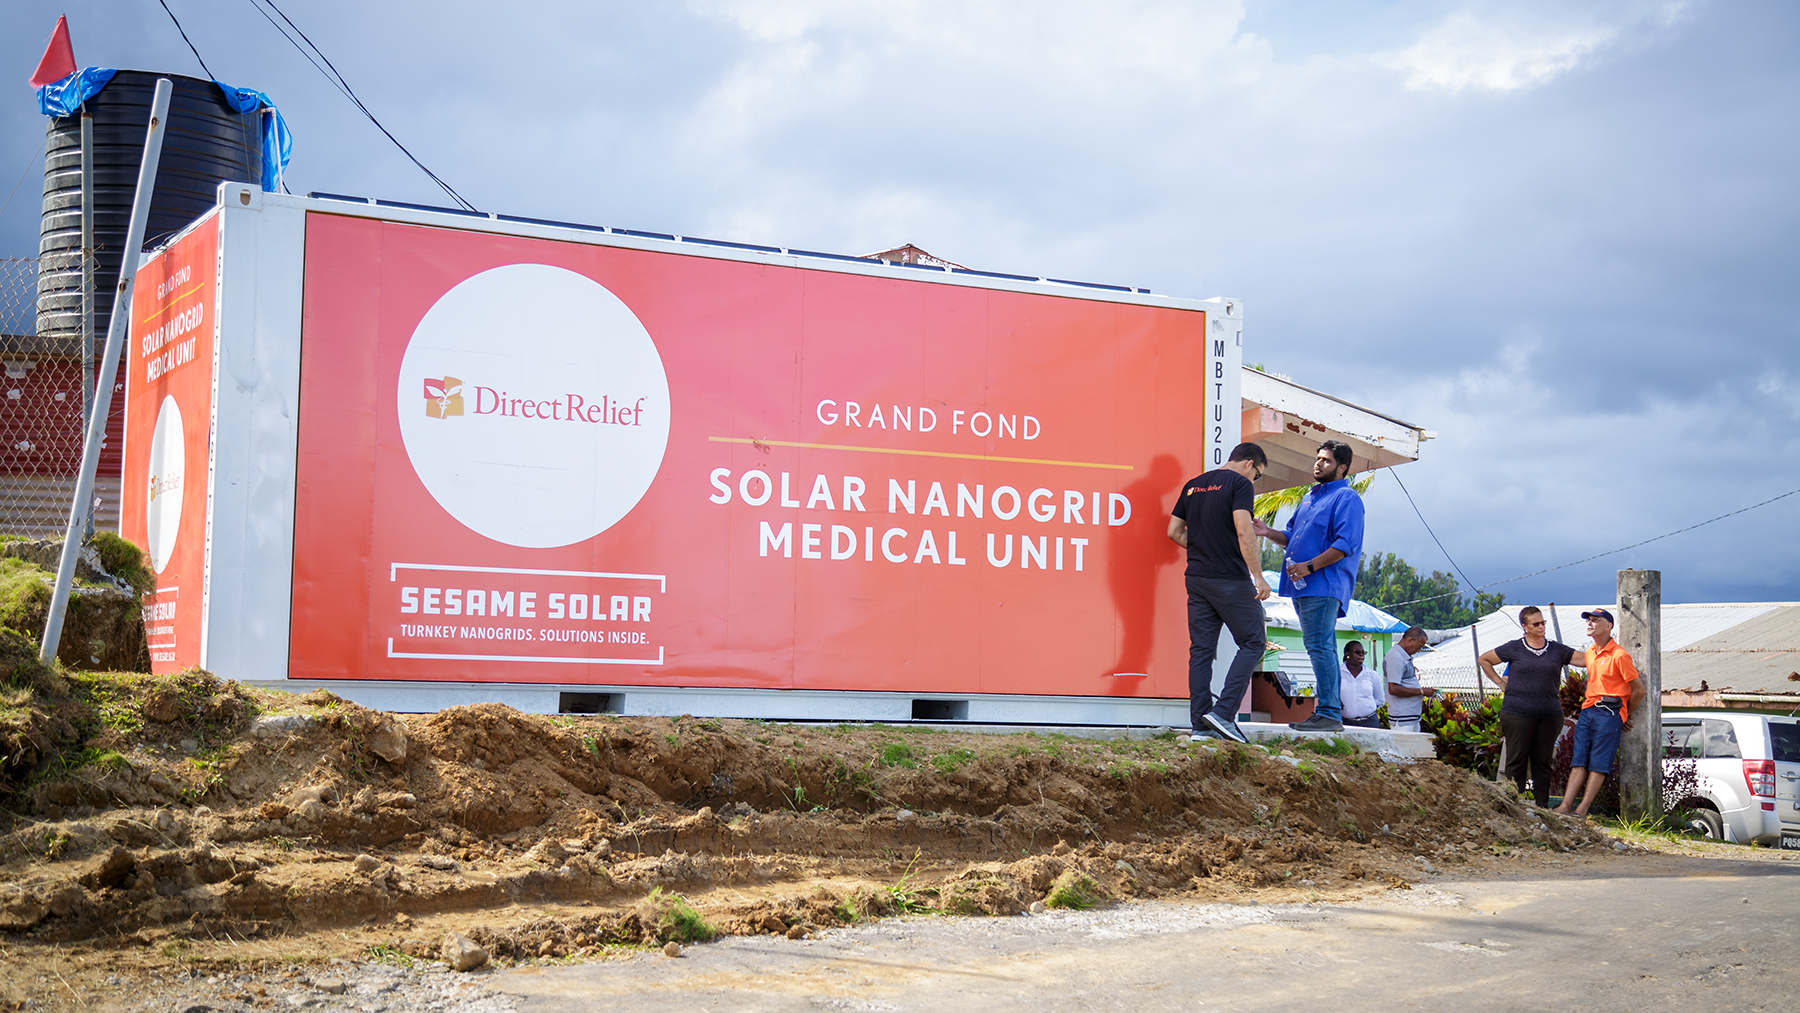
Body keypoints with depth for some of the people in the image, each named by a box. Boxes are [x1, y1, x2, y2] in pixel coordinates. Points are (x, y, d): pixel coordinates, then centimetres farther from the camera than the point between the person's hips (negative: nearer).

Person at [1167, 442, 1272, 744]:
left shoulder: (1192, 486, 15)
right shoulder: (1240, 484, -6)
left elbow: (1174, 532, 15)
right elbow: (1243, 532, -17)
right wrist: (1258, 577, -16)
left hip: (1196, 578, 7)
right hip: (1230, 580, -7)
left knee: (1201, 649, 7)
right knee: (1252, 643, 2)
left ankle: (1200, 725, 4)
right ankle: (1223, 713, -10)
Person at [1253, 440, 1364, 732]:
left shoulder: (1346, 498, -6)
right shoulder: (1310, 497, 23)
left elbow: (1345, 544, -16)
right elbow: (1293, 536, 28)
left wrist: (1309, 566, -20)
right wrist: (1269, 533, 8)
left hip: (1325, 585, -10)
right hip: (1303, 587, 10)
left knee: (1318, 645, -14)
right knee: (1321, 648, 11)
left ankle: (1329, 713, -15)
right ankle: (1327, 711, 14)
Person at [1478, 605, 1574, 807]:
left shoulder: (1557, 650, 10)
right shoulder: (1514, 648, 4)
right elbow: (1484, 660, 13)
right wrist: (1500, 682, 7)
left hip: (1549, 715, 2)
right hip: (1518, 713, -2)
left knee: (1543, 761, 5)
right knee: (1516, 760, -2)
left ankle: (1542, 806, 11)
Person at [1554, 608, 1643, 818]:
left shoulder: (1619, 655, -8)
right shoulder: (1591, 653, 15)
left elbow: (1639, 690, -5)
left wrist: (1622, 714, 6)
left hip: (1607, 714, -8)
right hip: (1587, 711, 8)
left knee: (1598, 763, -6)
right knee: (1579, 761, 0)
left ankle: (1582, 809, -10)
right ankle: (1565, 806, -6)